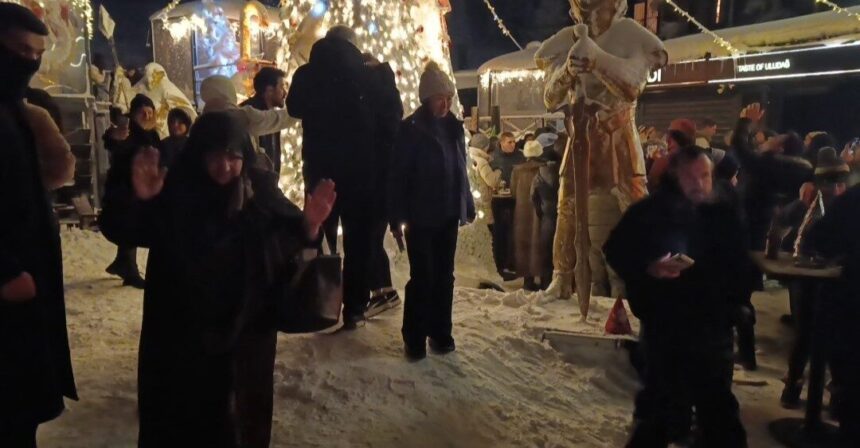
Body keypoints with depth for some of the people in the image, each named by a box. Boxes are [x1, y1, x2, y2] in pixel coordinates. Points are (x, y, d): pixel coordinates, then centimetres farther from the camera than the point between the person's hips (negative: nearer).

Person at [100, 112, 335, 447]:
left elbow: (290, 245, 2)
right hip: (181, 334, -1)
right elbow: (117, 229, -14)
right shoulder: (173, 193, -11)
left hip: (244, 331, 1)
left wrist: (308, 226, -20)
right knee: (180, 419, 15)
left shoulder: (260, 193, -7)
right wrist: (137, 199, -35)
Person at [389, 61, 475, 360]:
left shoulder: (453, 127, 8)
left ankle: (441, 333, 23)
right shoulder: (410, 129, -10)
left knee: (444, 276, 11)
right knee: (422, 277, -1)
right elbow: (398, 175, -12)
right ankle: (414, 338, 12)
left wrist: (467, 206, 13)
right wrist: (398, 215, -15)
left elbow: (460, 169, 13)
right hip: (421, 216, -5)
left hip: (448, 214, 5)